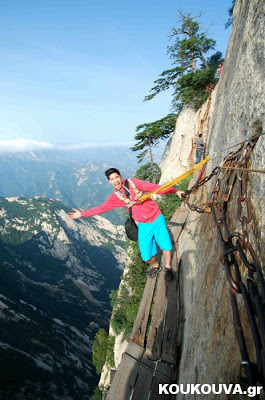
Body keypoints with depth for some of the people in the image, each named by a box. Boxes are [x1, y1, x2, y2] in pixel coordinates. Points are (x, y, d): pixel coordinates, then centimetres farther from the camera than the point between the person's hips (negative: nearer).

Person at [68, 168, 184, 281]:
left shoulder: (133, 182, -9)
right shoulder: (115, 197, 0)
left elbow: (153, 187, -13)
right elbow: (101, 208, 6)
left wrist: (175, 191, -19)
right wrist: (82, 214, 6)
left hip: (157, 219, -2)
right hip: (143, 225, 2)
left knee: (166, 245, 0)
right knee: (146, 256, -2)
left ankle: (168, 268, 30)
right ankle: (155, 266, 33)